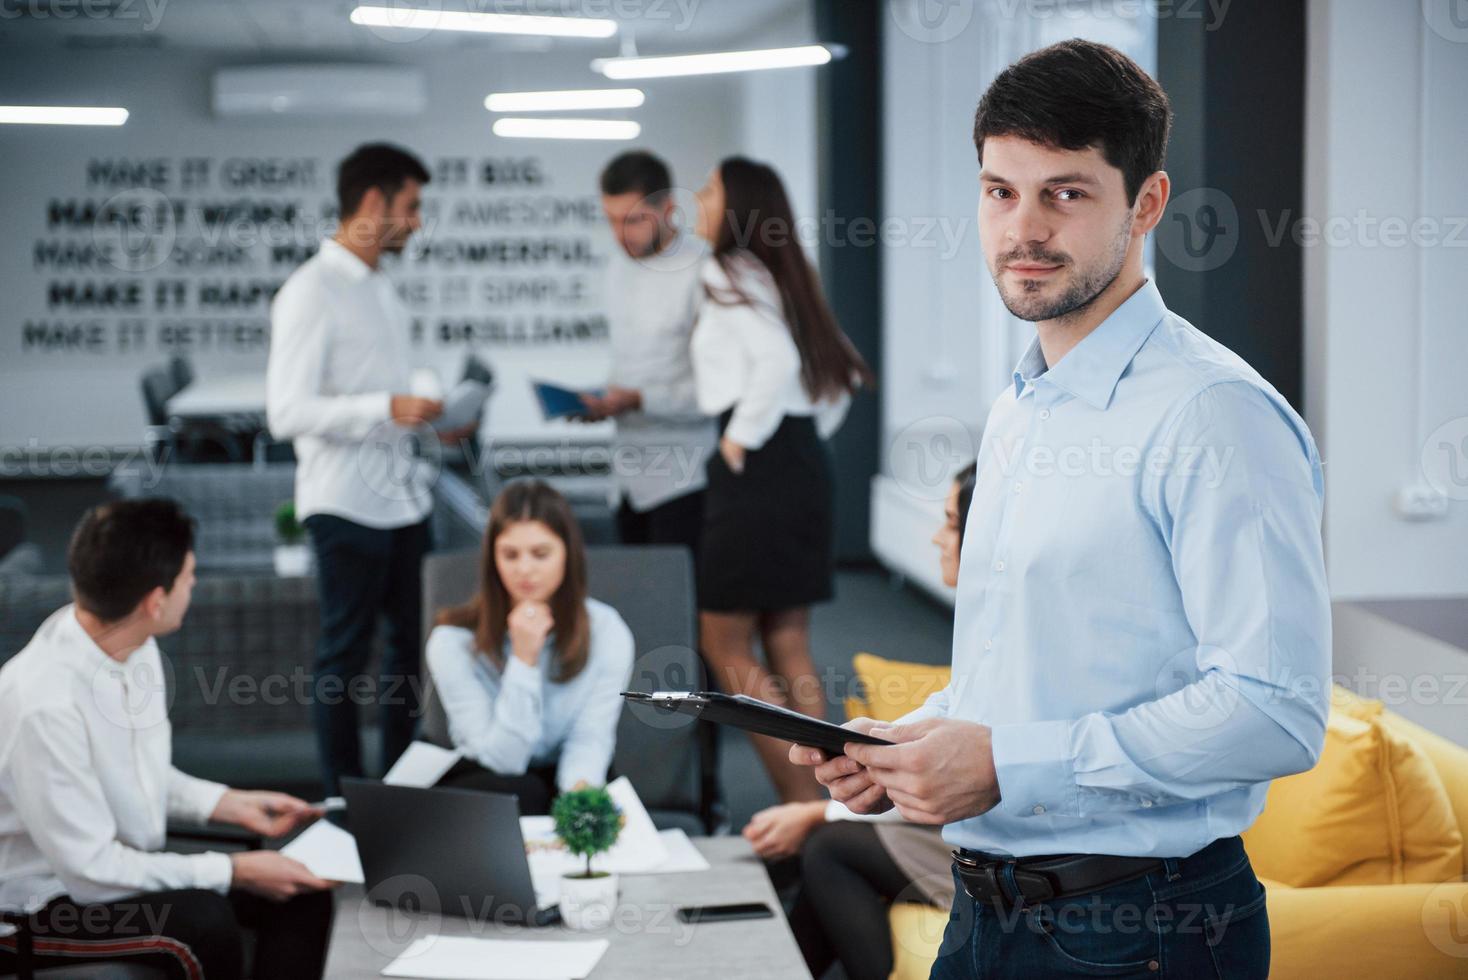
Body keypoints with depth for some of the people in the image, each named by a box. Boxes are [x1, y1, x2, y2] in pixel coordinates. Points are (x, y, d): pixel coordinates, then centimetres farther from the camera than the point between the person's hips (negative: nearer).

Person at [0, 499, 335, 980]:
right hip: (42, 903, -8)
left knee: (302, 893, -5)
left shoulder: (137, 649, -3)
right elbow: (88, 867, -25)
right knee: (201, 920, -31)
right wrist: (234, 871, -21)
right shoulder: (43, 701, -29)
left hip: (124, 864, 8)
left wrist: (234, 805, 4)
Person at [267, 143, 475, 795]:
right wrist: (387, 409, -27)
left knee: (412, 643, 14)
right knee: (346, 656, 0)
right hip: (346, 505, -9)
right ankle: (344, 797, 10)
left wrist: (430, 422, 12)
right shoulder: (311, 293, -13)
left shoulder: (378, 287, 14)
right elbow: (287, 412, -21)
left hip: (400, 495, 9)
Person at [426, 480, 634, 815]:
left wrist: (581, 787, -39)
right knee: (521, 793, -34)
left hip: (561, 778, 1)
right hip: (481, 783, -1)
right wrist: (523, 659, -28)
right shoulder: (453, 640, -16)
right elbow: (501, 758, -18)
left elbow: (589, 739, -14)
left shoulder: (607, 632, -10)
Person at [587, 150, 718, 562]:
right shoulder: (618, 272, 16)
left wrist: (639, 400, -20)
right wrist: (600, 401, 5)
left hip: (683, 478, -7)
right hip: (631, 477, 7)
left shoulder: (702, 271, -11)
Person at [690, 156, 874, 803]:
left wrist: (741, 440, -16)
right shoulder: (781, 276, 17)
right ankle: (814, 803, 13)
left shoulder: (730, 273, -10)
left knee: (724, 646, -1)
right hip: (803, 462, 9)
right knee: (788, 645, 12)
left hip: (758, 469, -9)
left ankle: (801, 804, -3)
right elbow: (844, 375, 19)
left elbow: (775, 360, -25)